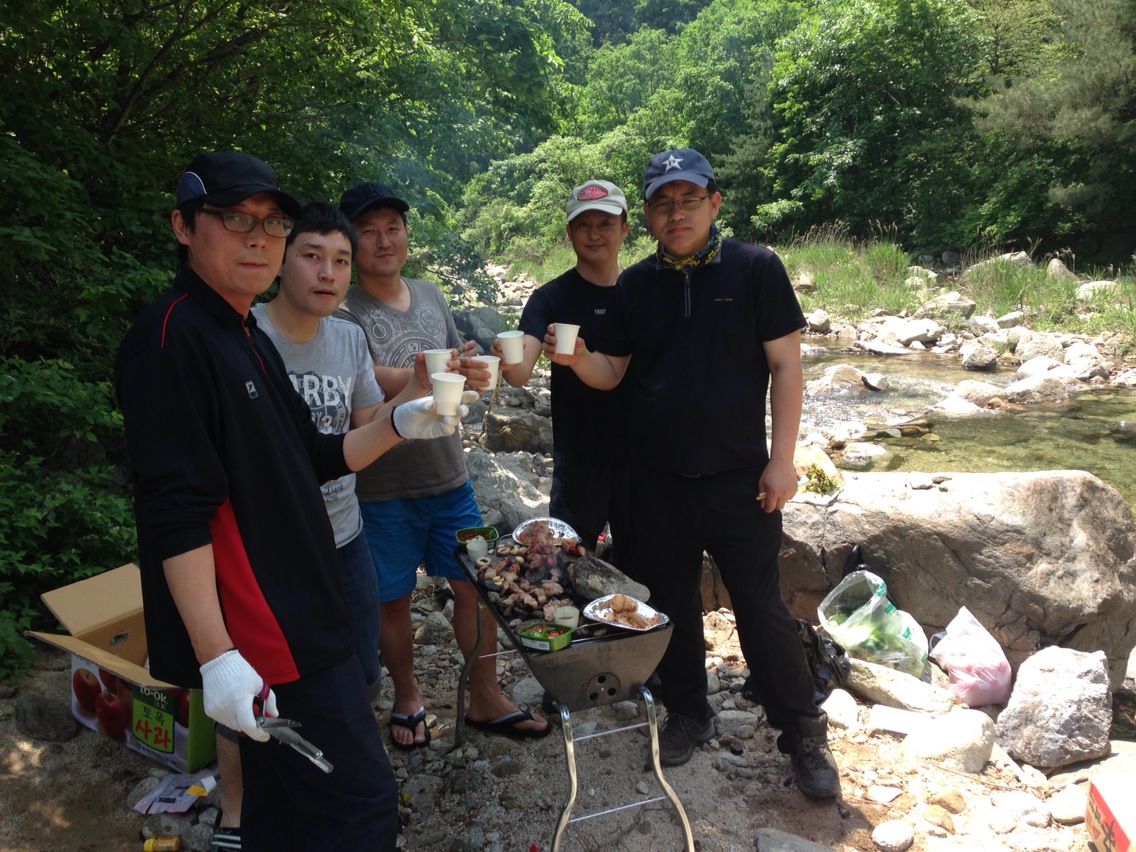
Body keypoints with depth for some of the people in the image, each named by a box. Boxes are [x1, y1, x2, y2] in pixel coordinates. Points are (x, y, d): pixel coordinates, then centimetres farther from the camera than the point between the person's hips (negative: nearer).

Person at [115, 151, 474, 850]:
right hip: (258, 640, -10)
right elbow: (176, 516, -22)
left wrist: (397, 425, 5)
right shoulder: (172, 340, -16)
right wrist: (217, 655, -24)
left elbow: (309, 462, 18)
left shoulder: (249, 339, 15)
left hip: (297, 620, 10)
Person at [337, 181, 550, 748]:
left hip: (447, 477, 5)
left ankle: (484, 700, 28)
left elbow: (460, 368, 14)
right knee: (393, 600, 12)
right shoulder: (343, 311, -12)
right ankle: (408, 699, 35)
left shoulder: (430, 295, 8)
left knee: (477, 587, 10)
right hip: (382, 490, -5)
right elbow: (367, 381, -26)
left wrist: (479, 370, -9)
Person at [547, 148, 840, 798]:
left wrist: (782, 458, -10)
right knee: (673, 604, 15)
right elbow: (611, 373, 8)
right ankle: (689, 714, 34)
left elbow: (785, 365, -5)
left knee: (762, 608, 3)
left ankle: (804, 733, 21)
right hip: (659, 481, 4)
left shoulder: (756, 269, -5)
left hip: (739, 477, -3)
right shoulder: (635, 284, 5)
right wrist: (578, 359, -15)